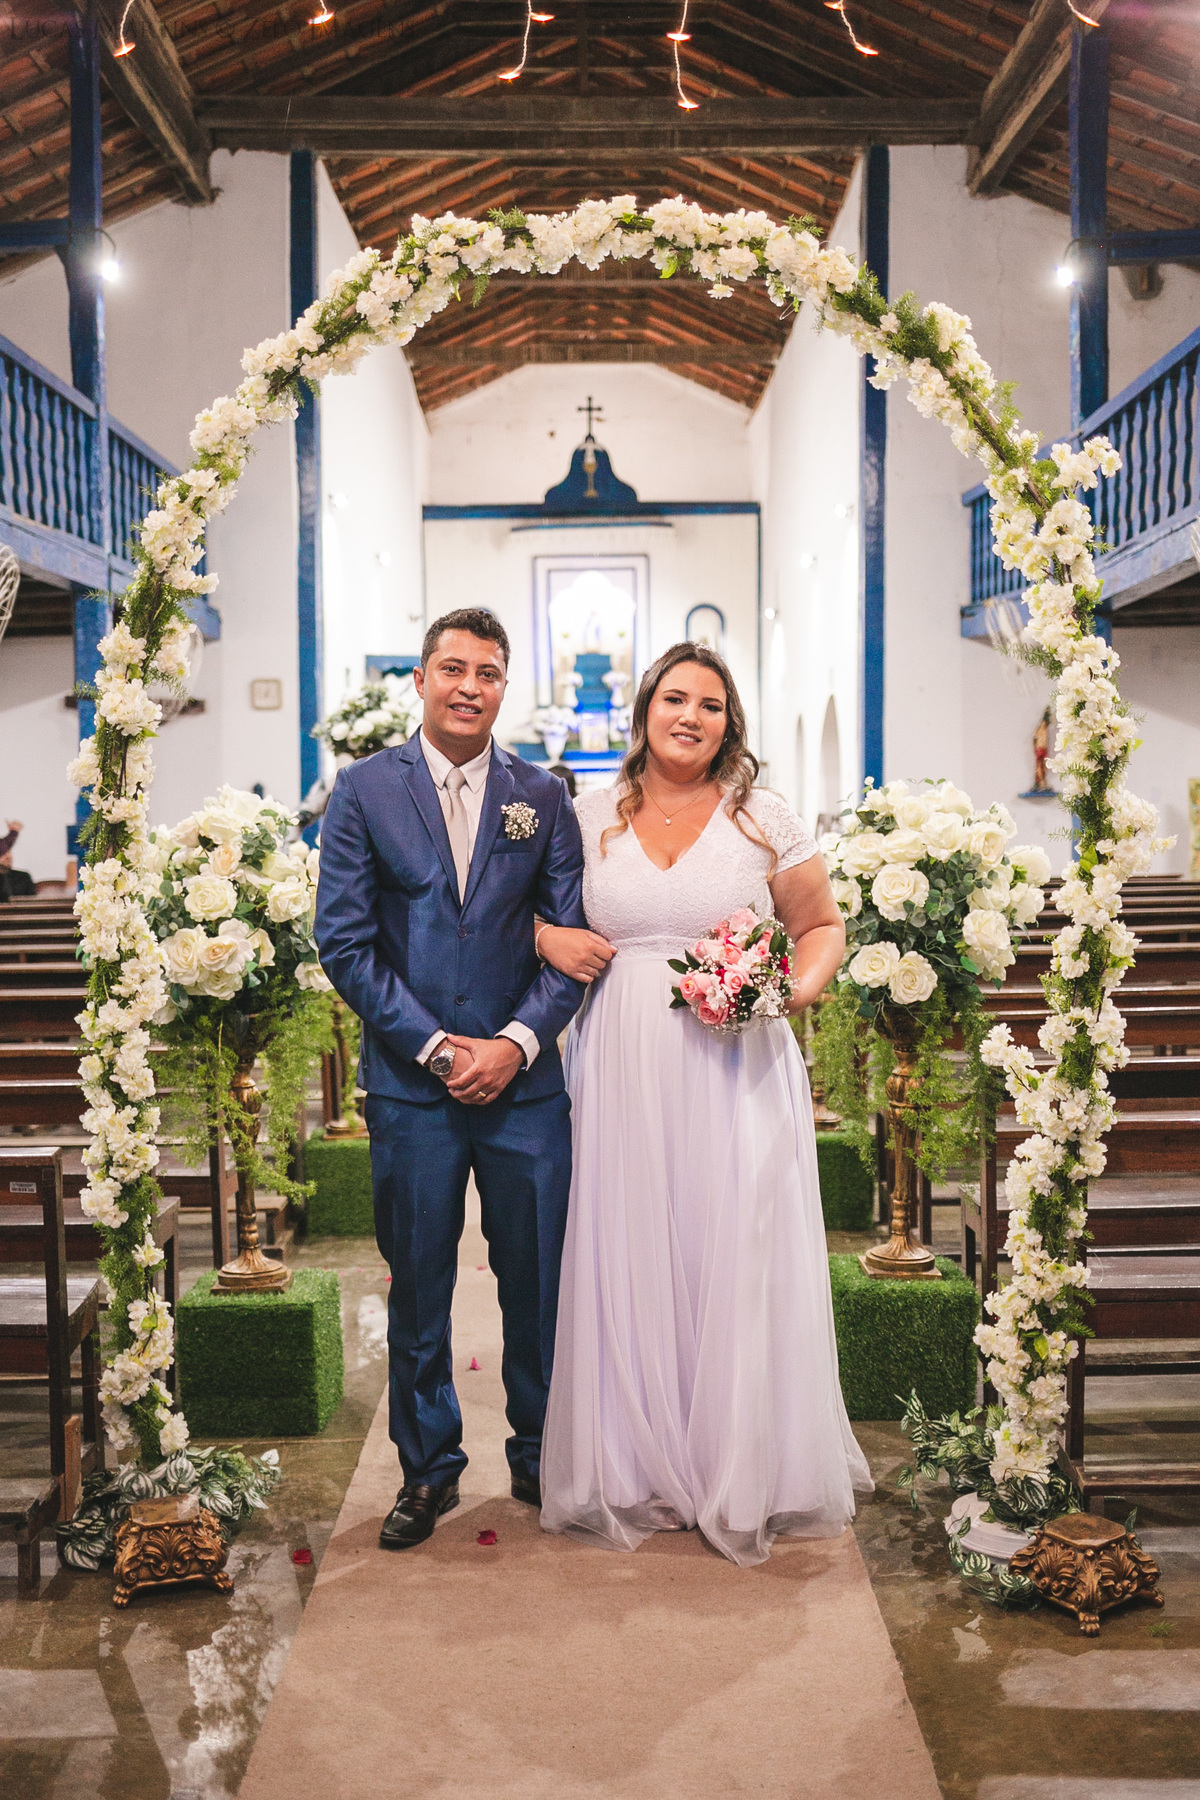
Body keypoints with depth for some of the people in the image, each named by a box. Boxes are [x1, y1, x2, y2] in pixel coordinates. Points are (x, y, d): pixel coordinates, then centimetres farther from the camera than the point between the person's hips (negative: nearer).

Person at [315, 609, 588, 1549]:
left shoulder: (543, 795, 5)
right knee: (418, 1288, 10)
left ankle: (540, 1456, 29)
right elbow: (345, 942, -3)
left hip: (524, 1082, 1)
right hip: (411, 1084, -1)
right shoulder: (365, 790, 1)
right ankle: (428, 1468, 28)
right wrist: (437, 1047, -10)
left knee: (538, 1284, 9)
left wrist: (517, 1041, -10)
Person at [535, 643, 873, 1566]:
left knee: (736, 1260, 2)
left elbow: (823, 924, 10)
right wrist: (550, 938, -3)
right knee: (629, 1261, 5)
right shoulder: (591, 816, 7)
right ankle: (639, 1467, 21)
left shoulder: (766, 818, 4)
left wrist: (796, 989, -9)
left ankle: (744, 1474, 18)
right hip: (625, 1071, 2)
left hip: (735, 1069, -1)